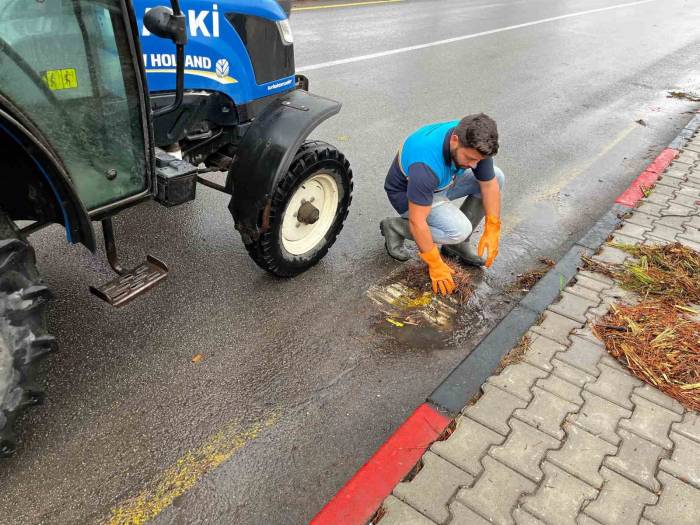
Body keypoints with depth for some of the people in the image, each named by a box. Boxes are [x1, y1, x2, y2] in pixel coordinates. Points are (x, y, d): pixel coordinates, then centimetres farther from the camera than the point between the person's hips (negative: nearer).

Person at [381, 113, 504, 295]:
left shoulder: (474, 143, -21)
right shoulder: (426, 164, -41)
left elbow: (489, 185, -9)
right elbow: (417, 222, -35)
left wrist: (492, 232, -14)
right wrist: (436, 266, -27)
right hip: (407, 193, -7)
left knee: (496, 177, -8)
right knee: (459, 230, -27)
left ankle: (456, 243, 4)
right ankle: (395, 228, -4)